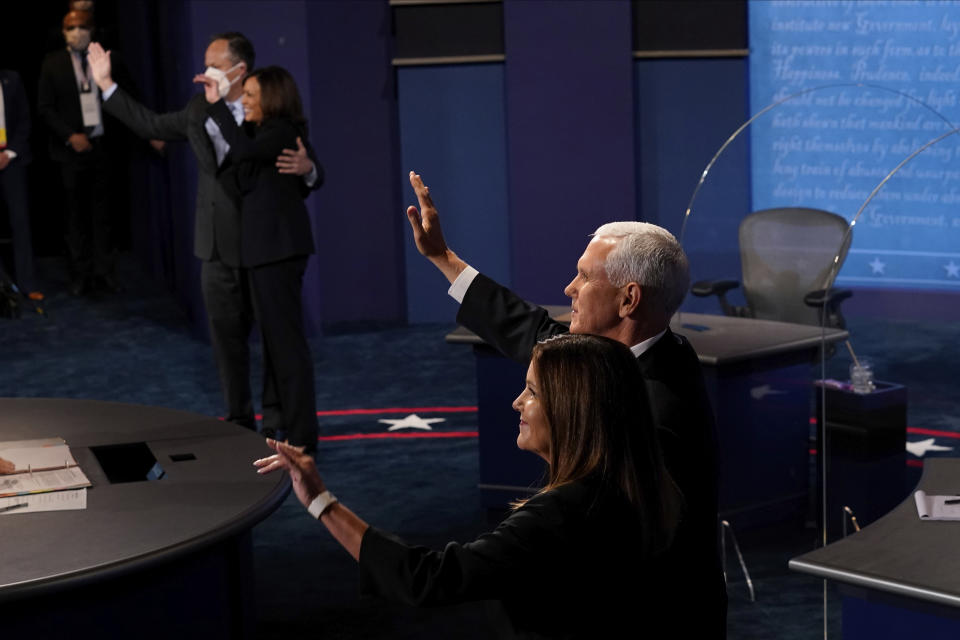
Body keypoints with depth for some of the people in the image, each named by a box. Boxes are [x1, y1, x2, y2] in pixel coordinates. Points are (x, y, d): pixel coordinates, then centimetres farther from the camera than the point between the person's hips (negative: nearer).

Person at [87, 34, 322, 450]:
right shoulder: (200, 110, 5)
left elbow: (313, 175, -8)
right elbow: (151, 125, 19)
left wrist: (307, 169, -32)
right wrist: (106, 85, 18)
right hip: (219, 248, 5)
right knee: (227, 337, 12)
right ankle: (239, 421, 24)